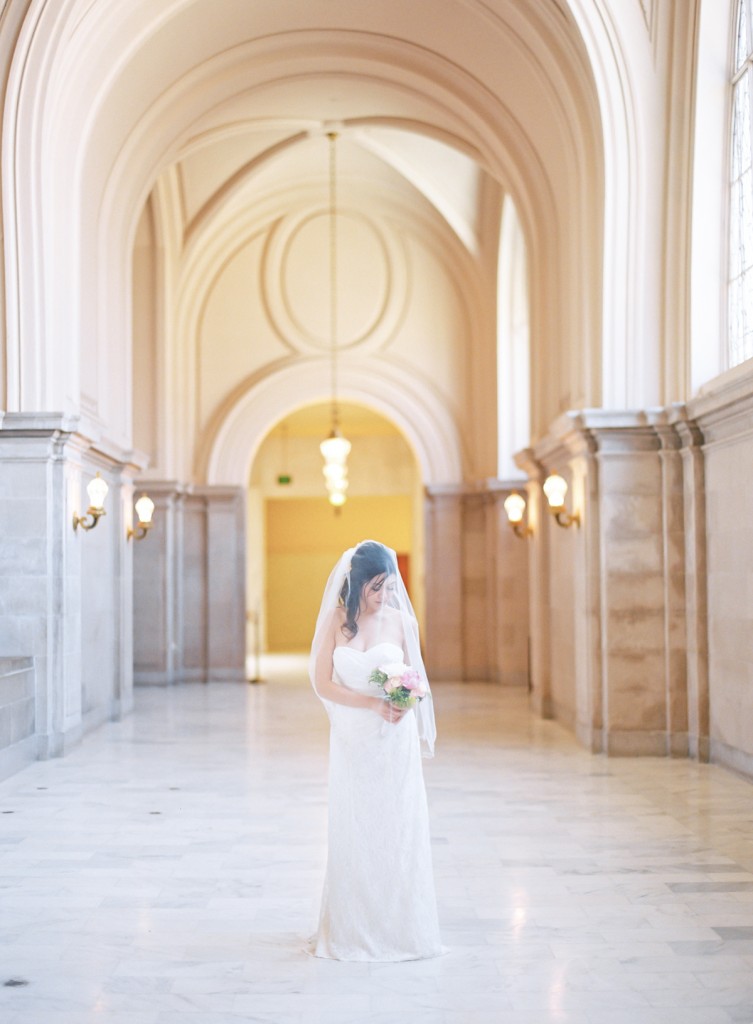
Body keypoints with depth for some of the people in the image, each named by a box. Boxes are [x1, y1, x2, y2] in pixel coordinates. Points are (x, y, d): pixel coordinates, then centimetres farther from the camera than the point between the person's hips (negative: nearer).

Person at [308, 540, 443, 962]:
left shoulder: (401, 621, -1)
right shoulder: (336, 620, -3)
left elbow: (416, 679, 8)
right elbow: (323, 683, -5)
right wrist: (373, 703, -15)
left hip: (396, 741, 0)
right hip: (351, 740, 0)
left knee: (397, 829, 2)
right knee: (353, 832, 6)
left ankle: (399, 926, 13)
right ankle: (351, 930, 16)